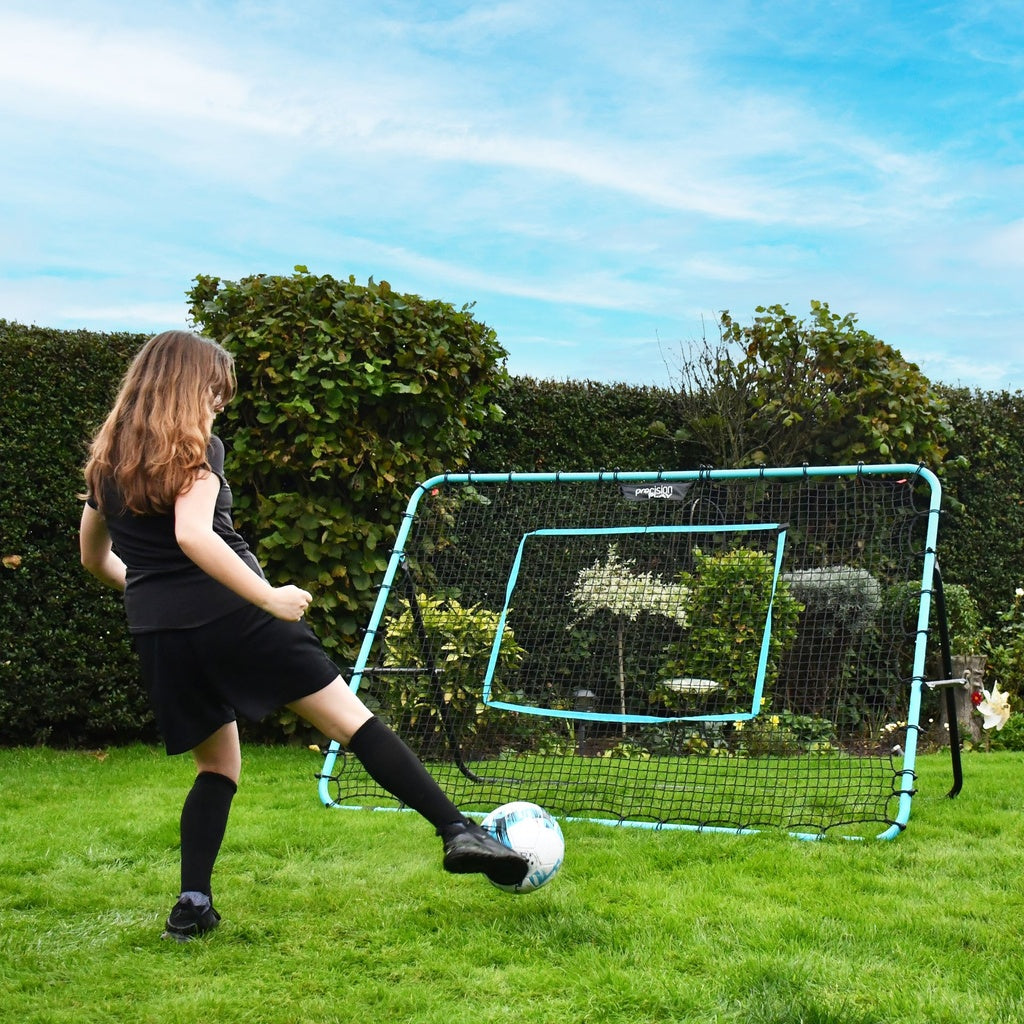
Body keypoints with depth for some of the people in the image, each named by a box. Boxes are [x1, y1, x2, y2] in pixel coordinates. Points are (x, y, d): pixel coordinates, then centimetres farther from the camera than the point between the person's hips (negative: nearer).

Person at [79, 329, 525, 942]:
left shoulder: (108, 461, 16)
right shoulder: (196, 448, -3)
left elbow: (94, 556, 26)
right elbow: (193, 534, -20)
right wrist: (270, 597, -18)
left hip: (156, 633, 6)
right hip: (228, 616, -6)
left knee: (218, 764, 20)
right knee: (353, 720, -4)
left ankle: (193, 903, 10)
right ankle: (459, 832, -9)